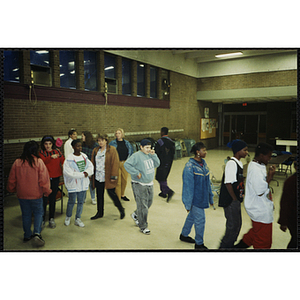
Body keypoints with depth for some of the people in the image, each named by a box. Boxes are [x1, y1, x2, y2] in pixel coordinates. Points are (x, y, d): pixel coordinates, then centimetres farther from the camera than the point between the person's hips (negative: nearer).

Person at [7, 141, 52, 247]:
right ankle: (37, 233, -3)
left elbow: (11, 179, 5)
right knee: (38, 212, 12)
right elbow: (44, 179, -13)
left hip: (22, 194, 3)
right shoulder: (38, 162, -14)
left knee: (26, 214, 16)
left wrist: (12, 189, 23)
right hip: (36, 194, -3)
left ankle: (27, 235, 28)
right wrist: (47, 191, 0)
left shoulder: (17, 162, -4)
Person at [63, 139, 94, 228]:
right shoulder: (69, 159, -13)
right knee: (71, 202, 9)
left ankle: (78, 219, 27)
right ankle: (68, 217, 33)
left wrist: (87, 172, -17)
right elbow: (68, 172, -19)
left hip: (83, 183, 5)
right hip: (73, 184, -4)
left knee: (81, 202, 12)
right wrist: (82, 175, -17)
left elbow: (91, 166, 5)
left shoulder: (84, 156, 4)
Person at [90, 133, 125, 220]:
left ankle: (121, 210, 21)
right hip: (98, 177, 6)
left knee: (111, 193, 0)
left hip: (108, 177, -5)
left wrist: (113, 176, -16)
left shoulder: (112, 150, -7)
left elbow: (115, 163, -11)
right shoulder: (95, 150, 11)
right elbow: (93, 163, 17)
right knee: (99, 195, 12)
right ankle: (100, 213, 27)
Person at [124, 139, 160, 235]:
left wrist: (153, 155, -5)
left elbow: (157, 164, 10)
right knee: (143, 206, -2)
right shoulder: (137, 156, -16)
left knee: (149, 203, 18)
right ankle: (143, 226, 13)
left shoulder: (150, 155, 7)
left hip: (149, 184, 8)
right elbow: (127, 164, -21)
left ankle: (136, 214, 41)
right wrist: (136, 173, -21)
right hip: (139, 185, -8)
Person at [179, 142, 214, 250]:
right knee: (200, 220, 1)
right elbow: (188, 186, -19)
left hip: (202, 197, 8)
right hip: (195, 198, -8)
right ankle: (199, 244, 20)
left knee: (192, 216, 21)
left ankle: (184, 235, 41)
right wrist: (188, 203, -17)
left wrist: (210, 197, 15)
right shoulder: (190, 166, -20)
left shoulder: (203, 163, 4)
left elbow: (207, 181, 12)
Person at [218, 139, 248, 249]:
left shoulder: (239, 163, 10)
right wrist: (235, 199, -15)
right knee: (233, 225, 0)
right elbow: (228, 184, -23)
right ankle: (224, 246, 18)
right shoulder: (231, 163, -20)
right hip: (230, 201, -10)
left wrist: (241, 194, 11)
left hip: (236, 200, 10)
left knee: (237, 224, 18)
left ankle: (230, 245, 34)